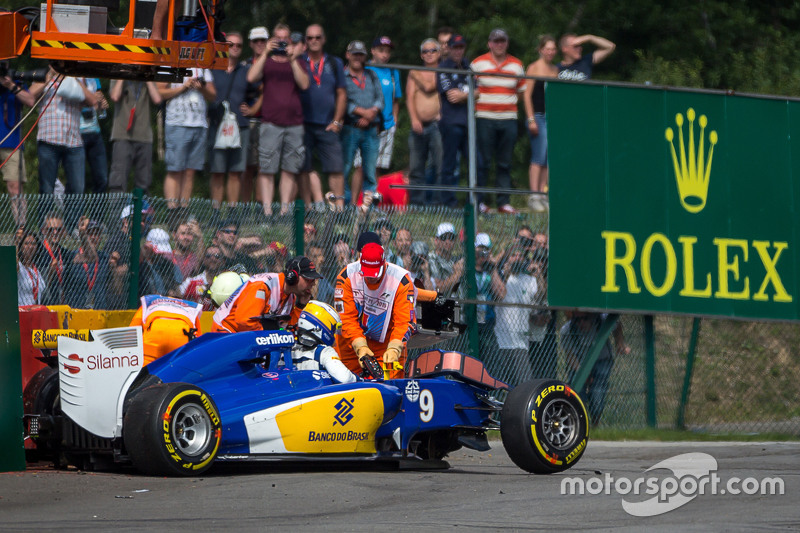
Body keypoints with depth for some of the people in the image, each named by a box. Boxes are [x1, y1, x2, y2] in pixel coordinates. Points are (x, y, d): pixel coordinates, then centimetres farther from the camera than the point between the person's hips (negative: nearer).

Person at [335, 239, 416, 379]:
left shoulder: (401, 280, -18)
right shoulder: (346, 277, -15)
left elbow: (405, 321, -19)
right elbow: (346, 318, -16)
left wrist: (394, 349, -34)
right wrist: (360, 346, -28)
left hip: (387, 341, -1)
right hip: (351, 341, 1)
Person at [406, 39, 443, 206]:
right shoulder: (414, 73, 16)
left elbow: (429, 87, -12)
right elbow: (410, 98, 5)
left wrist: (416, 76, 6)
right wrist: (414, 119, -11)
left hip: (436, 125, -3)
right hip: (418, 126, 3)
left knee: (438, 166, -9)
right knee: (415, 167, 1)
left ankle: (434, 202, -8)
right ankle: (416, 203, 5)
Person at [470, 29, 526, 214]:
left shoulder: (517, 65, 11)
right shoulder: (478, 63, 3)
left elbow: (522, 90, 18)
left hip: (508, 119, 2)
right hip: (484, 118, -2)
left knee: (505, 163, 4)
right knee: (482, 161, -3)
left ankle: (504, 202, 7)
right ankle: (478, 201, 4)